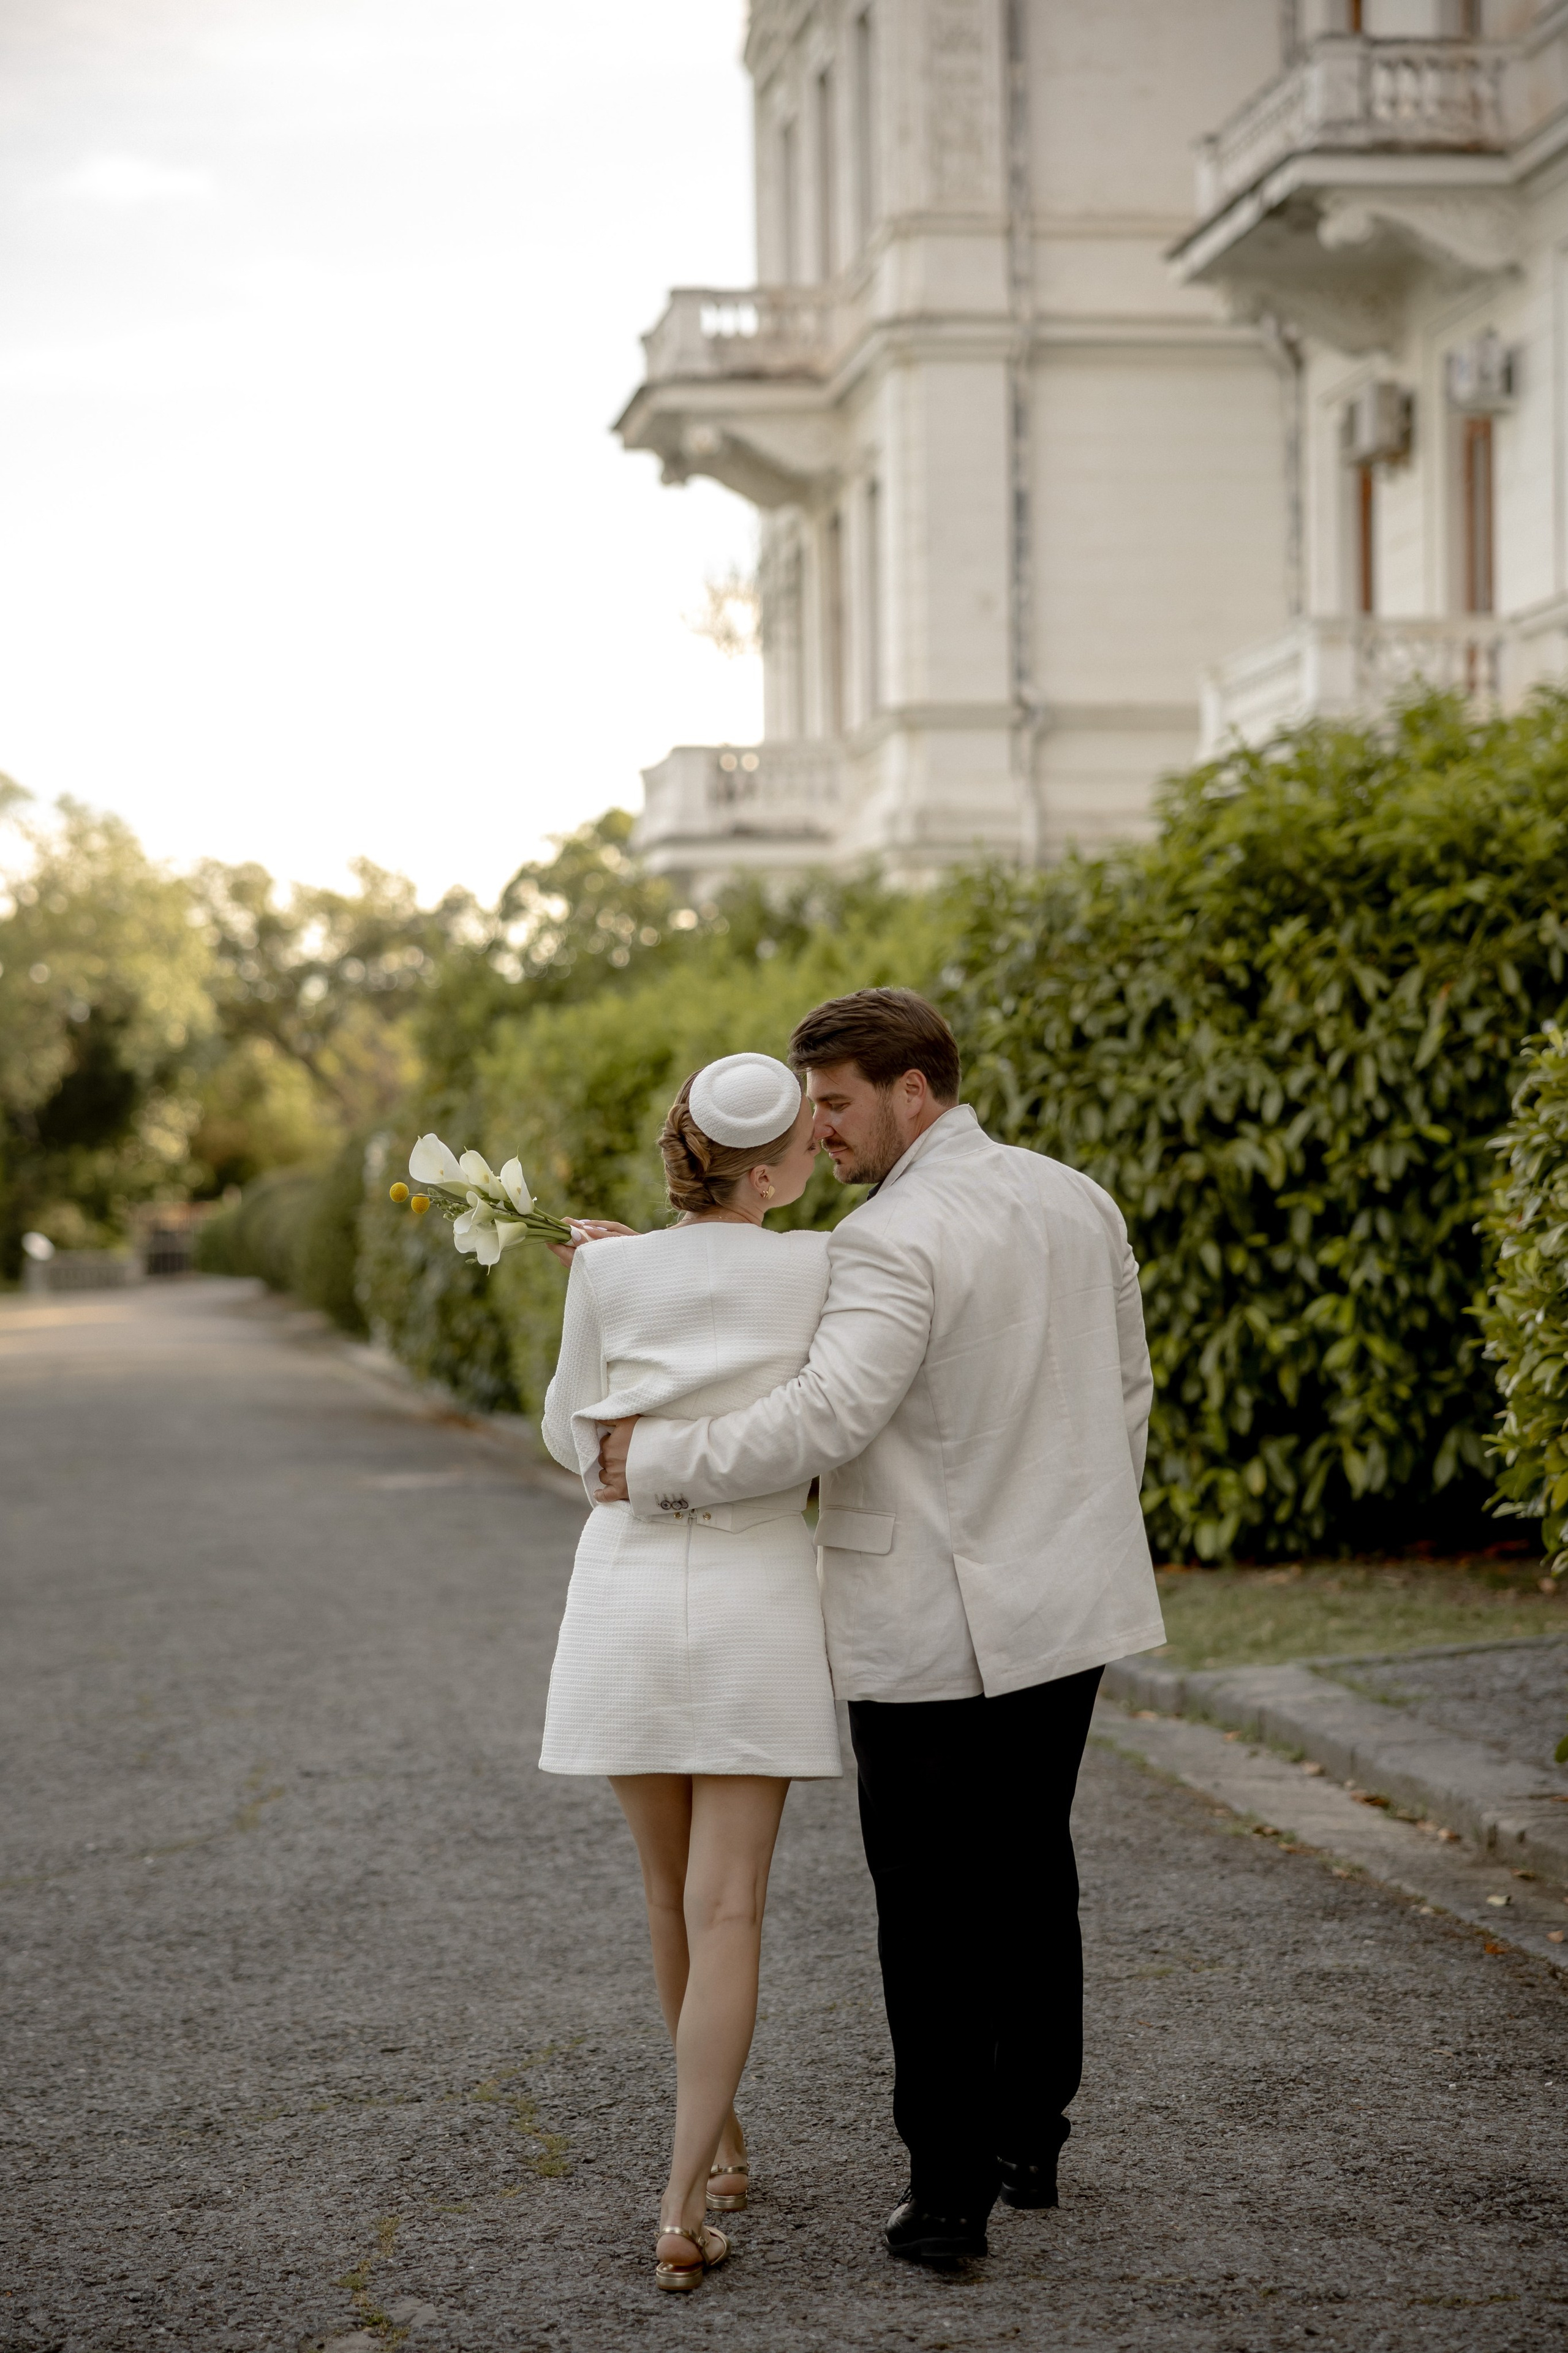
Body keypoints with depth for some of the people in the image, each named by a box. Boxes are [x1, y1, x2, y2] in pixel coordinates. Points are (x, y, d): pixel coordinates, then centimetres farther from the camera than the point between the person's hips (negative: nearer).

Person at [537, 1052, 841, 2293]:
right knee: (727, 1912, -1)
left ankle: (719, 2139, 36)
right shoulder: (815, 1270, -6)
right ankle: (682, 2208, -10)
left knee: (676, 1889, 20)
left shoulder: (611, 1273, -2)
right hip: (756, 1606, -2)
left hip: (627, 1596, 2)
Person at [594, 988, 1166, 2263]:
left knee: (932, 1906, 1)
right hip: (1065, 1605, 8)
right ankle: (1032, 2137, 30)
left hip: (934, 1627, -8)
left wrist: (657, 1457, -18)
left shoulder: (893, 1242, -19)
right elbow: (1125, 1393, 15)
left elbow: (824, 1418, -28)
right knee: (1031, 1869, 19)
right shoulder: (1078, 1202, 7)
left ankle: (949, 2190, 4)